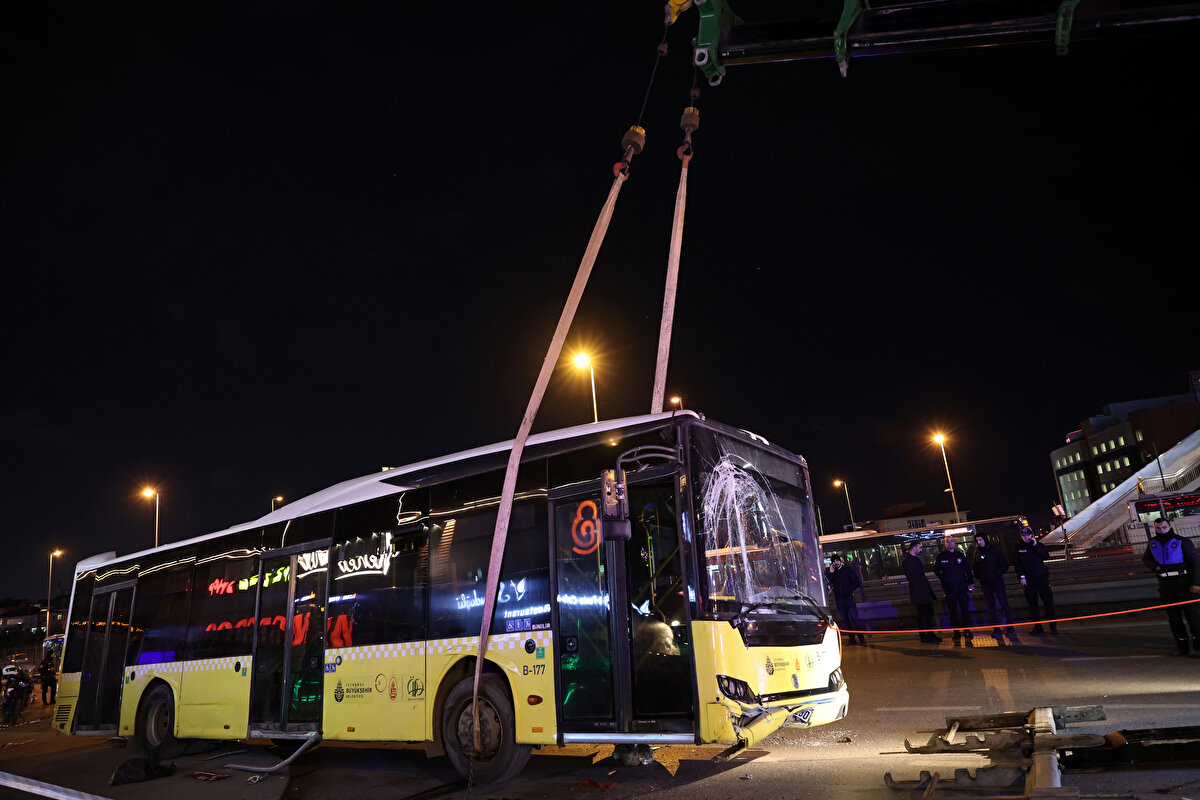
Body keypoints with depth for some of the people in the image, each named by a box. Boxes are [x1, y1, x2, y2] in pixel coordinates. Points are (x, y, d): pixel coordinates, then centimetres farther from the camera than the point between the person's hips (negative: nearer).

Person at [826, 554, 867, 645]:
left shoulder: (848, 570, 4)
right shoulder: (831, 573, 9)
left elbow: (858, 582, 5)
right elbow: (828, 585, -4)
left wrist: (849, 590, -3)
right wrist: (830, 573, -9)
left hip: (849, 598, -3)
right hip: (839, 599, 3)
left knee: (854, 619, -9)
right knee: (845, 620, 4)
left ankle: (861, 639, -5)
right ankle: (851, 639, 10)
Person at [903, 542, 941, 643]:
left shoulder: (916, 559, 18)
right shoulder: (907, 560, -13)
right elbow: (910, 576, -18)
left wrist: (927, 585, 15)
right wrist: (919, 586, -17)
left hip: (925, 590, 10)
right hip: (918, 592, -10)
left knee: (929, 613, 13)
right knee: (921, 615, -5)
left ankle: (930, 634, 22)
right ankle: (924, 637, -1)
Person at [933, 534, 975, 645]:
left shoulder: (960, 555, 8)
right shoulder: (941, 556, 3)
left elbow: (968, 569, 8)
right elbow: (936, 570, 10)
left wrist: (971, 583, -1)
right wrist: (944, 579, 0)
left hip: (962, 587, 1)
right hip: (949, 589, -1)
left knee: (965, 609, -1)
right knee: (953, 611, 2)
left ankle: (967, 631, 6)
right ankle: (957, 633, 8)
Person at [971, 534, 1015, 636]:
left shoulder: (995, 550, 0)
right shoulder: (975, 553, 8)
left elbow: (1005, 565, 0)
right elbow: (974, 567, 10)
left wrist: (997, 574, -9)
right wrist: (979, 576, -6)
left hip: (997, 581, -3)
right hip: (985, 583, 3)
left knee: (1004, 603, -4)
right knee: (991, 605, 4)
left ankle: (1010, 627, 2)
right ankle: (996, 628, 8)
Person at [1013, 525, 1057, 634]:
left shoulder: (1039, 545, 7)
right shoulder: (1017, 548, 7)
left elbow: (1046, 556, -8)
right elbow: (1017, 564, 3)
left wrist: (1036, 545, -13)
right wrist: (1021, 577, -6)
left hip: (1042, 577, 0)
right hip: (1028, 580, 0)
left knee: (1048, 601, -2)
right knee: (1032, 603, 3)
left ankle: (1053, 626, 5)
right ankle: (1037, 626, 10)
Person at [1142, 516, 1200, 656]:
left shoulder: (1182, 541, -5)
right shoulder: (1152, 543, 10)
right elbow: (1145, 558, 20)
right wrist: (1155, 567, -2)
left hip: (1184, 582, -5)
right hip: (1166, 584, 5)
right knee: (1173, 617, 8)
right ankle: (1181, 646, 16)